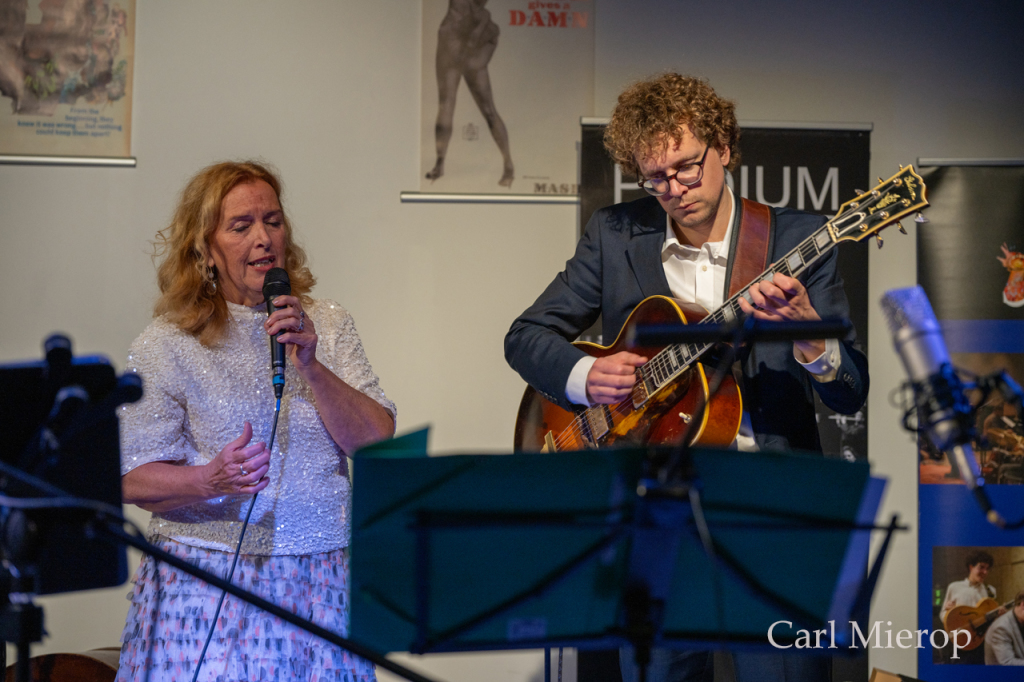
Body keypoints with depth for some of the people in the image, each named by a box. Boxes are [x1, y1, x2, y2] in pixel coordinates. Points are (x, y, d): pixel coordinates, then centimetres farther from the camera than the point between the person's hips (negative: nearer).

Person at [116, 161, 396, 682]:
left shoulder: (328, 325, 10)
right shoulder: (166, 346, 0)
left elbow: (379, 443, 1)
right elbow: (134, 479, -4)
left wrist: (310, 368, -11)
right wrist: (211, 481, -22)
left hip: (320, 581, 3)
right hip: (208, 582, -2)